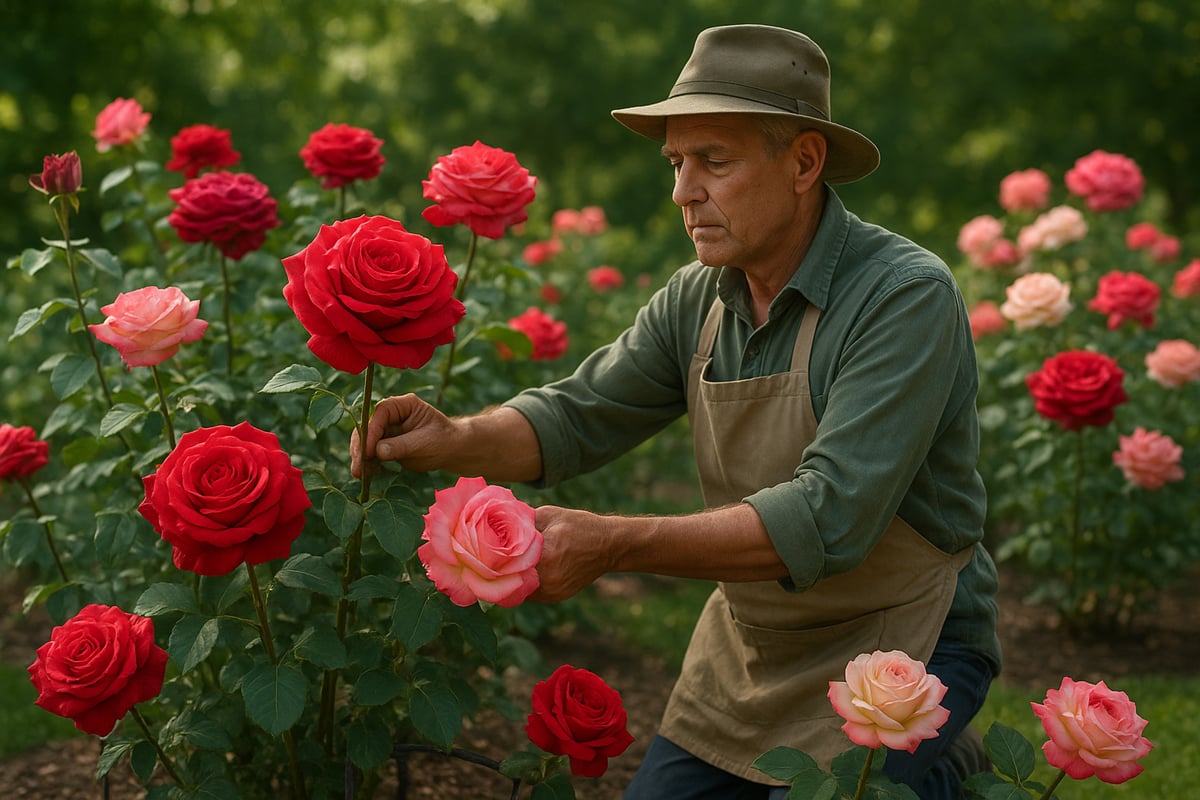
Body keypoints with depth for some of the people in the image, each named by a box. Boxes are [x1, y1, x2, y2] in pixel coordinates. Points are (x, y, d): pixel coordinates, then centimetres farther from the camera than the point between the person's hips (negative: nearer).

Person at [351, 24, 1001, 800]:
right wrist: (455, 438, -21)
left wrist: (613, 545, -38)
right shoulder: (697, 301, -2)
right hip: (751, 643, 7)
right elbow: (578, 416, 1)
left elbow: (827, 519, -32)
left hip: (899, 648, -6)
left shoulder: (906, 295, -24)